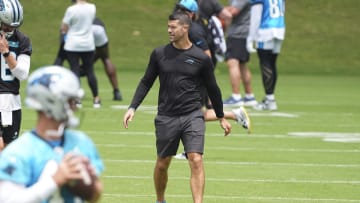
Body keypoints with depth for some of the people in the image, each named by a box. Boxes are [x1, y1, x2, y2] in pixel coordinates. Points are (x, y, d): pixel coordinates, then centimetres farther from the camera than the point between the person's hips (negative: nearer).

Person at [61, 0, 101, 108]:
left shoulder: (71, 10, -16)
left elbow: (64, 28, -8)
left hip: (72, 45, -3)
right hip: (88, 45, 4)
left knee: (75, 71, 0)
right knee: (90, 71, 11)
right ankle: (96, 99, 16)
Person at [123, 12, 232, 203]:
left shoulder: (201, 58, -2)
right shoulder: (159, 54, 2)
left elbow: (212, 89, 10)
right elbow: (146, 82, 11)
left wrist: (221, 117, 17)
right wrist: (132, 107, 1)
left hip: (193, 116, -2)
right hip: (166, 117, 2)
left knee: (196, 161, -16)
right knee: (162, 164, 11)